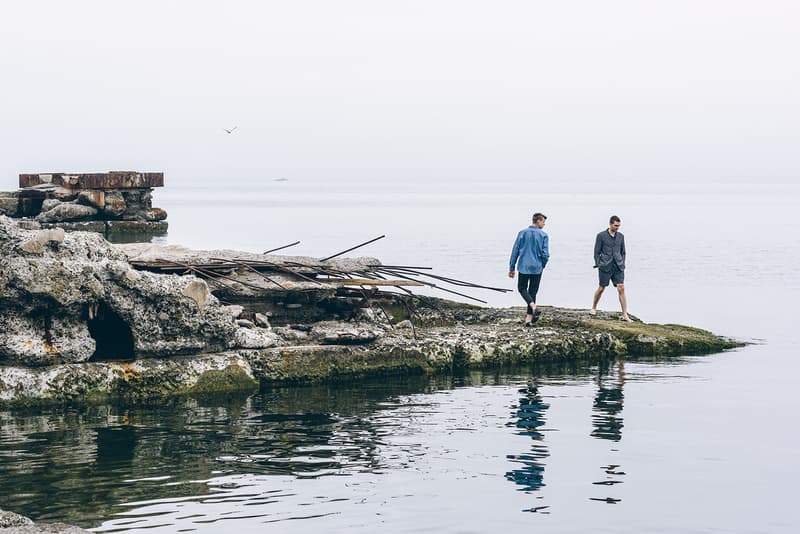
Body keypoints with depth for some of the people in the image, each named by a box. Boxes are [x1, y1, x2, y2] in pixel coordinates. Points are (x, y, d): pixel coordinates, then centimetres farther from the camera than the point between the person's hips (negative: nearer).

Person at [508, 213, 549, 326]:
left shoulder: (522, 233, -1)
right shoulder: (543, 235, -5)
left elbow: (515, 251, -1)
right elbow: (545, 254, -9)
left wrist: (512, 267, 6)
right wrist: (542, 265, 11)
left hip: (524, 267, 0)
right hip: (537, 268, 0)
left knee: (522, 288, 15)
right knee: (533, 292, 9)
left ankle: (533, 307, -11)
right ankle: (528, 319, 8)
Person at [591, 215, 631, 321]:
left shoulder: (620, 236, 9)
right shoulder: (601, 236, -2)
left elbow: (623, 252, 16)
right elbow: (597, 252, 1)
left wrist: (622, 265, 8)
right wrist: (598, 265, -4)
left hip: (618, 267, 3)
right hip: (605, 267, -3)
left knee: (621, 289, -7)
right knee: (601, 288, 6)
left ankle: (625, 315, -8)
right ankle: (593, 308, 32)